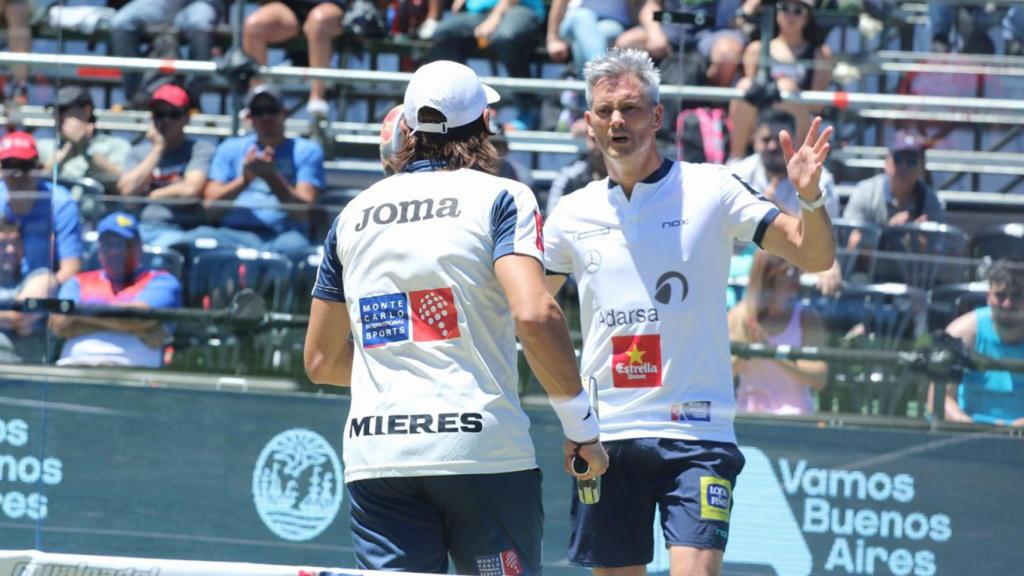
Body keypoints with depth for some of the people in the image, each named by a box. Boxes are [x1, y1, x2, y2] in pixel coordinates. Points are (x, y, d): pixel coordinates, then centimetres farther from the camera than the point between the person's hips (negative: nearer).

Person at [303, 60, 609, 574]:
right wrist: (581, 426, -7)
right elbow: (534, 314, -15)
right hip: (482, 451, -3)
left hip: (373, 453, 4)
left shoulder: (353, 215, 15)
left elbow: (321, 361, 20)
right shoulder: (500, 198, 1)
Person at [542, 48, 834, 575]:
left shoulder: (710, 189, -1)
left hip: (695, 429, -4)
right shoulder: (573, 213, 8)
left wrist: (809, 197, -23)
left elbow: (814, 256, -5)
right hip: (605, 433, 4)